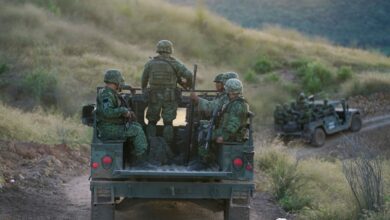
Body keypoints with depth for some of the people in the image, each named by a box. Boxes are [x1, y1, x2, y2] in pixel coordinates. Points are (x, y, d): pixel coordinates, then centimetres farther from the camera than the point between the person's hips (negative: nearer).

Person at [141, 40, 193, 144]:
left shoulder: (150, 64, 3)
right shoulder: (174, 63, -4)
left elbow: (144, 80, 12)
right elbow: (188, 75, -11)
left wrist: (144, 90, 31)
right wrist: (189, 85, 8)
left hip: (154, 97, 2)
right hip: (170, 97, -1)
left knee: (152, 122, 14)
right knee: (168, 123, 4)